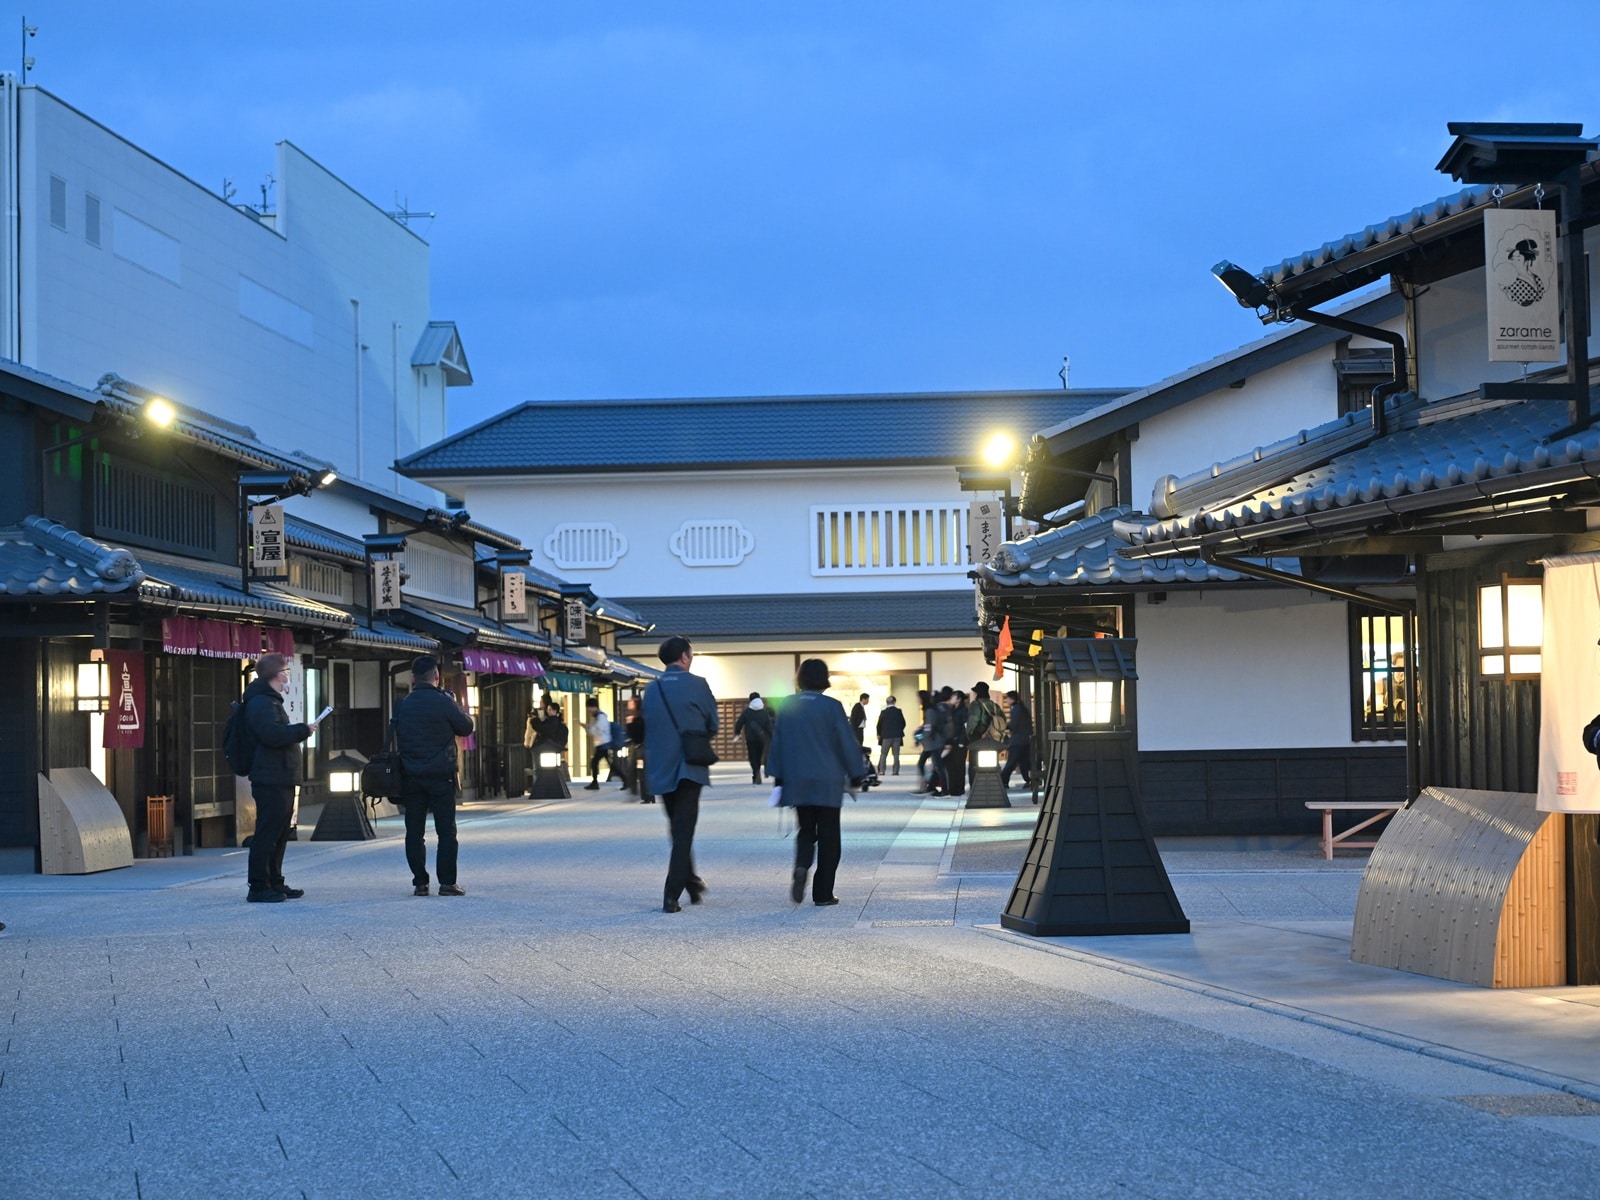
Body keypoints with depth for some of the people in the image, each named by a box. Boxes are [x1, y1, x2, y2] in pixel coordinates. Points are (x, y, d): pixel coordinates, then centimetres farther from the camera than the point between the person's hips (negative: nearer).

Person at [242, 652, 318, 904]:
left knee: (278, 834, 15)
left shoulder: (270, 701, 22)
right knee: (267, 833, -10)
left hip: (280, 780, 11)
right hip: (271, 780, -11)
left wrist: (297, 731, 13)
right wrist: (302, 730, -15)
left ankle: (275, 884, 21)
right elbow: (272, 733, -26)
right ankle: (259, 887, -9)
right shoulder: (261, 703, -13)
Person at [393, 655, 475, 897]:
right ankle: (447, 882, -2)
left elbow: (397, 738, 12)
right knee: (446, 830, 1)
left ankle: (420, 883, 6)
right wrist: (455, 705, 13)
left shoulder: (402, 705, 5)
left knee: (414, 831, 7)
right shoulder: (443, 702, -9)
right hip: (441, 775, -4)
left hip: (411, 777, 4)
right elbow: (466, 727, 1)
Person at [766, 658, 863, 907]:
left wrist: (778, 777, 14)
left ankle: (801, 867, -15)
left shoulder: (788, 706, 1)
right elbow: (847, 742, -6)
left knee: (806, 830, 15)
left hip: (797, 781, 3)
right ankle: (823, 893, 3)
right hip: (827, 781, -3)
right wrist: (855, 775, 6)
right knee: (828, 835, 5)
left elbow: (777, 743, 6)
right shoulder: (832, 707, -9)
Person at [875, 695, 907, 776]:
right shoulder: (899, 712, -2)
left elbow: (879, 724, -4)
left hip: (886, 736, -2)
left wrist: (879, 734, 11)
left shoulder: (884, 712, -9)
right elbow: (903, 723, 3)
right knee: (896, 754, 6)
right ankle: (896, 771, 2)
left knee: (883, 754, 5)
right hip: (897, 736, 2)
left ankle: (881, 770, -2)